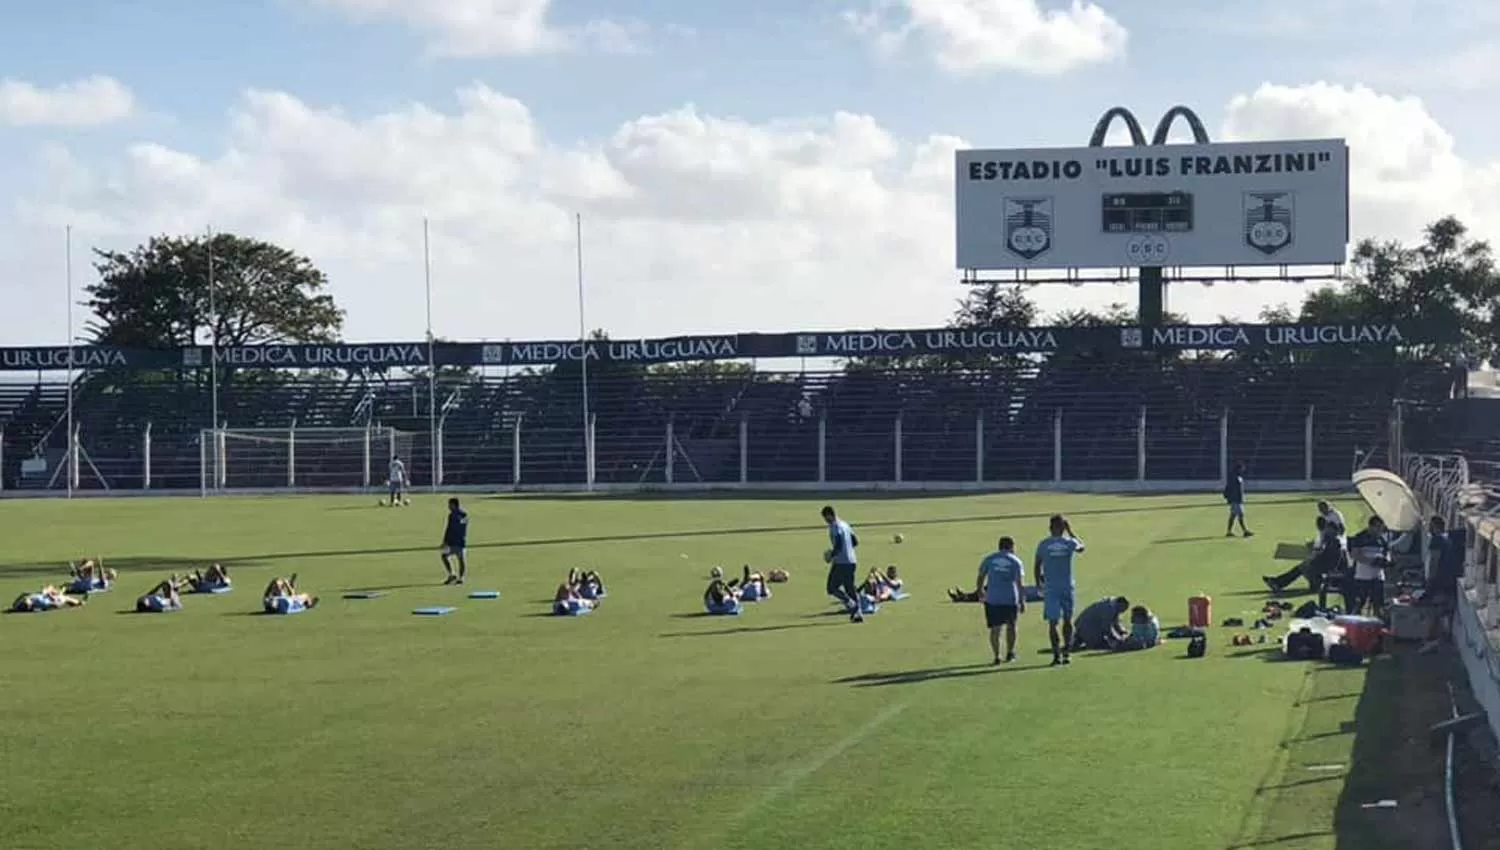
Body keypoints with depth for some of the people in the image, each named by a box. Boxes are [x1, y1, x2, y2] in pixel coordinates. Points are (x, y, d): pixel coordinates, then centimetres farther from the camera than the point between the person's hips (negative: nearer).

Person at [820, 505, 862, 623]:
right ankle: (858, 613, 3)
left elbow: (838, 545, -22)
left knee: (832, 588, -1)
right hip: (852, 561, 9)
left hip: (841, 562, -9)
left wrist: (831, 556, -8)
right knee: (850, 588, 12)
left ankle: (852, 605, -12)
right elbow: (855, 542, 20)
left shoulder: (834, 527, -12)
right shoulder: (845, 525, 15)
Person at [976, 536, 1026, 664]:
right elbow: (1020, 583, -3)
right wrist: (1022, 601, -1)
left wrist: (979, 591, 25)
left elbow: (981, 577, 8)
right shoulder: (1016, 561, 3)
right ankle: (1010, 653, 26)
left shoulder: (989, 559, 7)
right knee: (1010, 626, 19)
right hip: (1010, 599, 0)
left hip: (992, 599, 0)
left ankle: (996, 656, -4)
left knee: (995, 628, 4)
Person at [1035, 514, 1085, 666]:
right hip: (1067, 587, 1)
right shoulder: (1069, 543, -3)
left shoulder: (1043, 545, -3)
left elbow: (1037, 567, 2)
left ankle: (1056, 654, -7)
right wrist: (1071, 531, 25)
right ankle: (1067, 653, 11)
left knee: (1052, 622, 1)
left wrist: (1039, 584, 13)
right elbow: (1081, 547, 20)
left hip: (1050, 588, -1)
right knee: (1067, 620, 13)